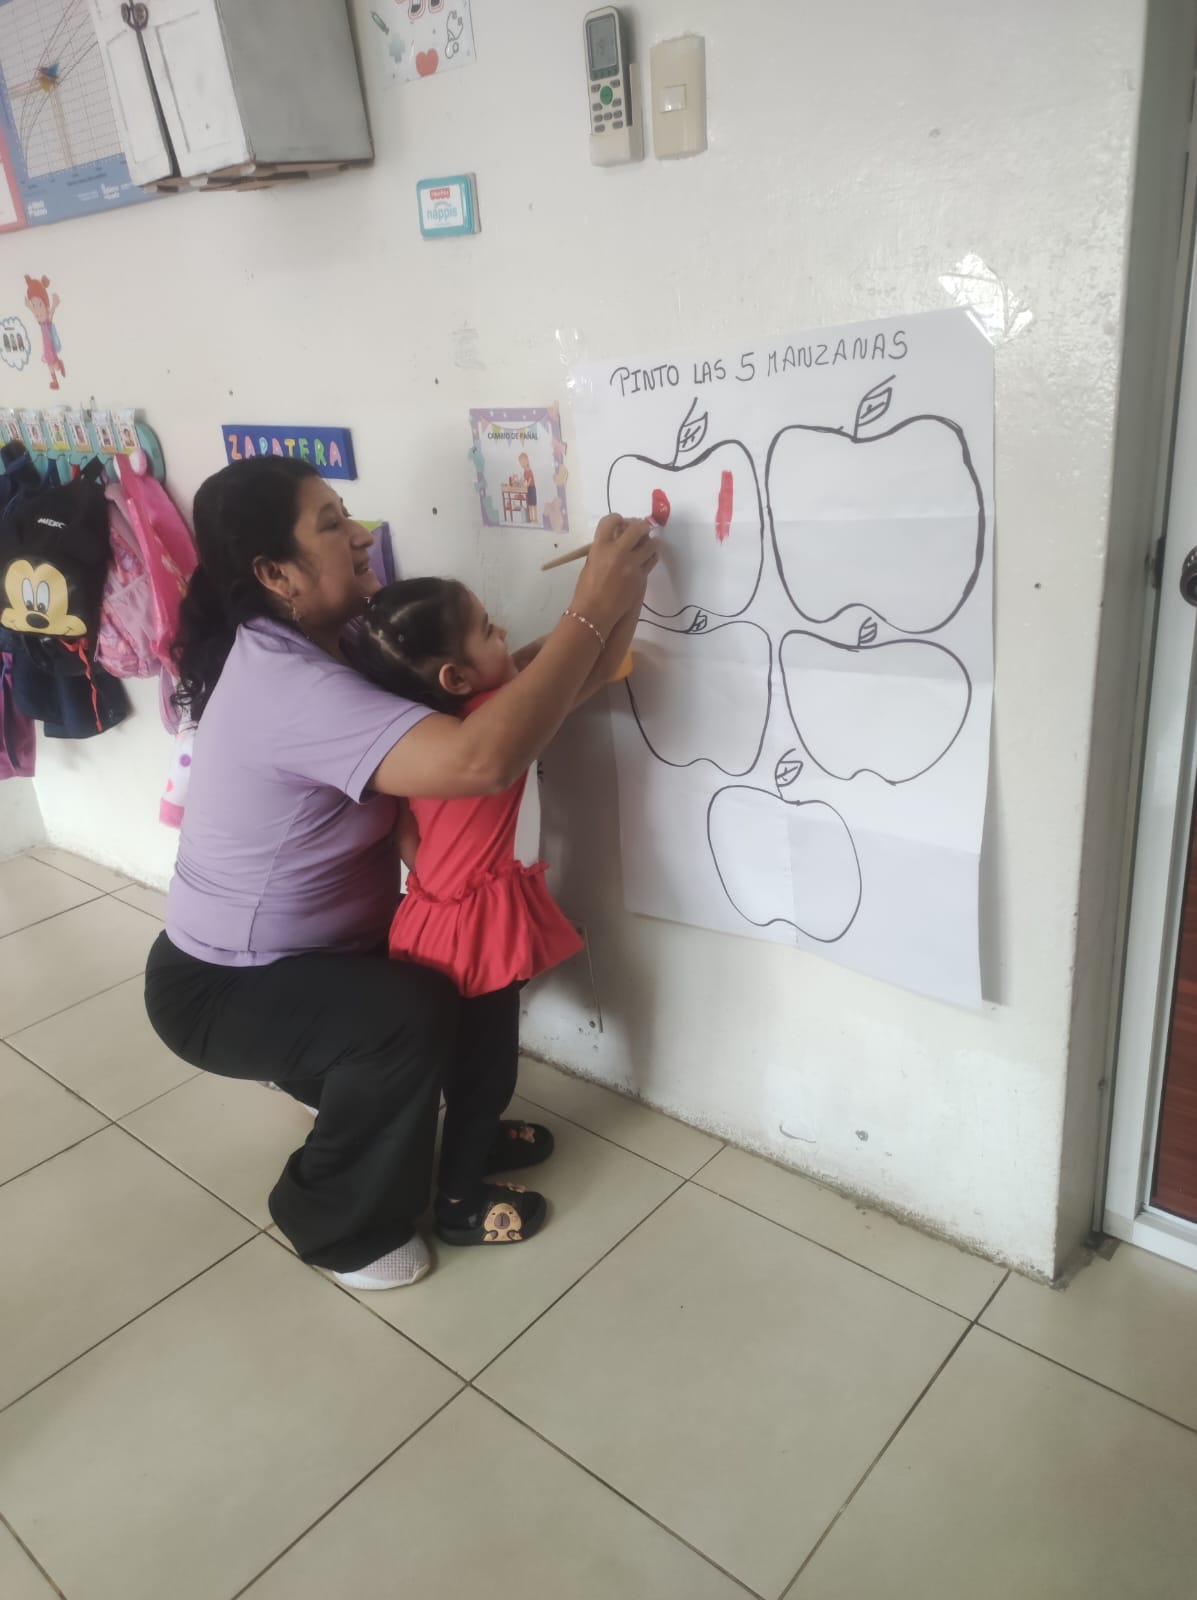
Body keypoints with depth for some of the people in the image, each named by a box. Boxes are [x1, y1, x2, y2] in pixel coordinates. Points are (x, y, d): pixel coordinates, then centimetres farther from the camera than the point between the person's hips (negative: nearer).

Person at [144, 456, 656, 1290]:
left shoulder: (327, 641, -3)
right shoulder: (289, 687, -35)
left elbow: (469, 688, -5)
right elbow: (483, 758, -48)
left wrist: (589, 618, -21)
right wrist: (595, 610, -40)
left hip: (304, 942, 9)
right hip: (222, 987, -9)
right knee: (413, 1012, -31)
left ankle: (339, 1082, 32)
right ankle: (339, 1225, -3)